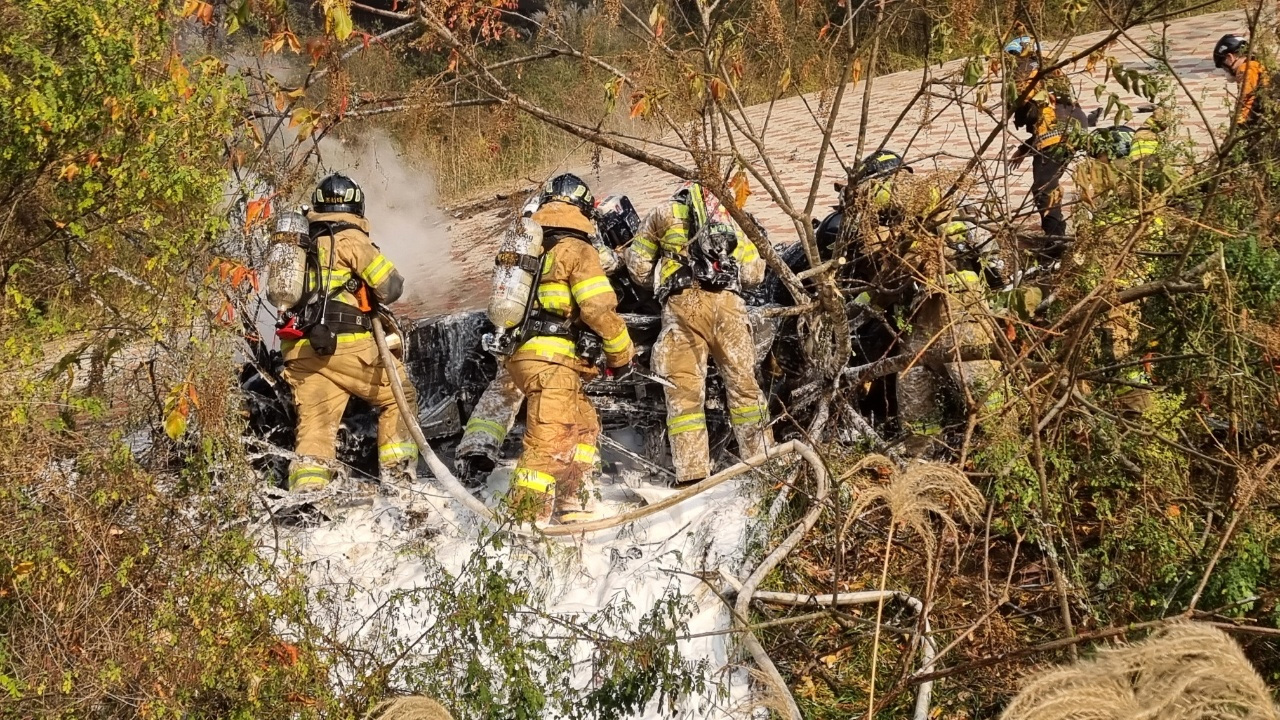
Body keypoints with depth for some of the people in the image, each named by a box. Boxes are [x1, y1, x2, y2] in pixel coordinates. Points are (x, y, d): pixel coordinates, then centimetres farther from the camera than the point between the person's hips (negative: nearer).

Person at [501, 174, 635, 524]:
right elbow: (600, 309, -14)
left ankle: (570, 505, 23)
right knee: (549, 442, -9)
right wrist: (622, 354, -2)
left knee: (583, 424, 21)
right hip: (552, 359, -8)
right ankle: (524, 518, -13)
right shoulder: (577, 250, -7)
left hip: (520, 352, 8)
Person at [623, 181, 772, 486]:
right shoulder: (725, 219, 30)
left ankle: (692, 475, -10)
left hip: (682, 303, -2)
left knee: (683, 390, -3)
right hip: (727, 301, 2)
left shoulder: (662, 214, 22)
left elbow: (639, 268, 18)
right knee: (743, 382, 9)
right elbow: (755, 273, 22)